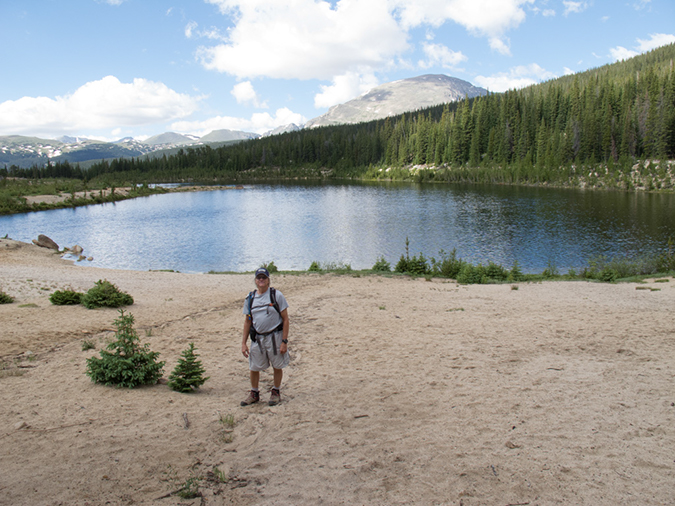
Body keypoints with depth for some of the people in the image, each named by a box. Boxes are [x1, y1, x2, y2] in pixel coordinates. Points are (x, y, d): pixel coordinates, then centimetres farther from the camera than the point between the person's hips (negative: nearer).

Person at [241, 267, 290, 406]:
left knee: (277, 366, 9)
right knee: (254, 367, 9)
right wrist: (244, 342, 7)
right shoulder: (250, 298, 6)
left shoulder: (277, 295, -5)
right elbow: (247, 321, 12)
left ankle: (276, 392, 28)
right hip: (257, 338, 3)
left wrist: (284, 341, -12)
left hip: (275, 336, -3)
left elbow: (285, 319, -6)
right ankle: (254, 394, 29)